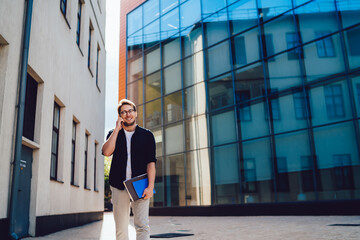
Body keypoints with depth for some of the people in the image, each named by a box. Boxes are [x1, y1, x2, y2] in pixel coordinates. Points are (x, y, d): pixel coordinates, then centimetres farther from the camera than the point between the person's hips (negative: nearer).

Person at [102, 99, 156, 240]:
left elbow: (151, 161, 0)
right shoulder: (114, 134, 15)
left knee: (142, 226, -11)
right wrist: (117, 128, -2)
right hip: (119, 186, 2)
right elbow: (106, 152, -5)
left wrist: (150, 186, -11)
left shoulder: (147, 135, 9)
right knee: (121, 229, 3)